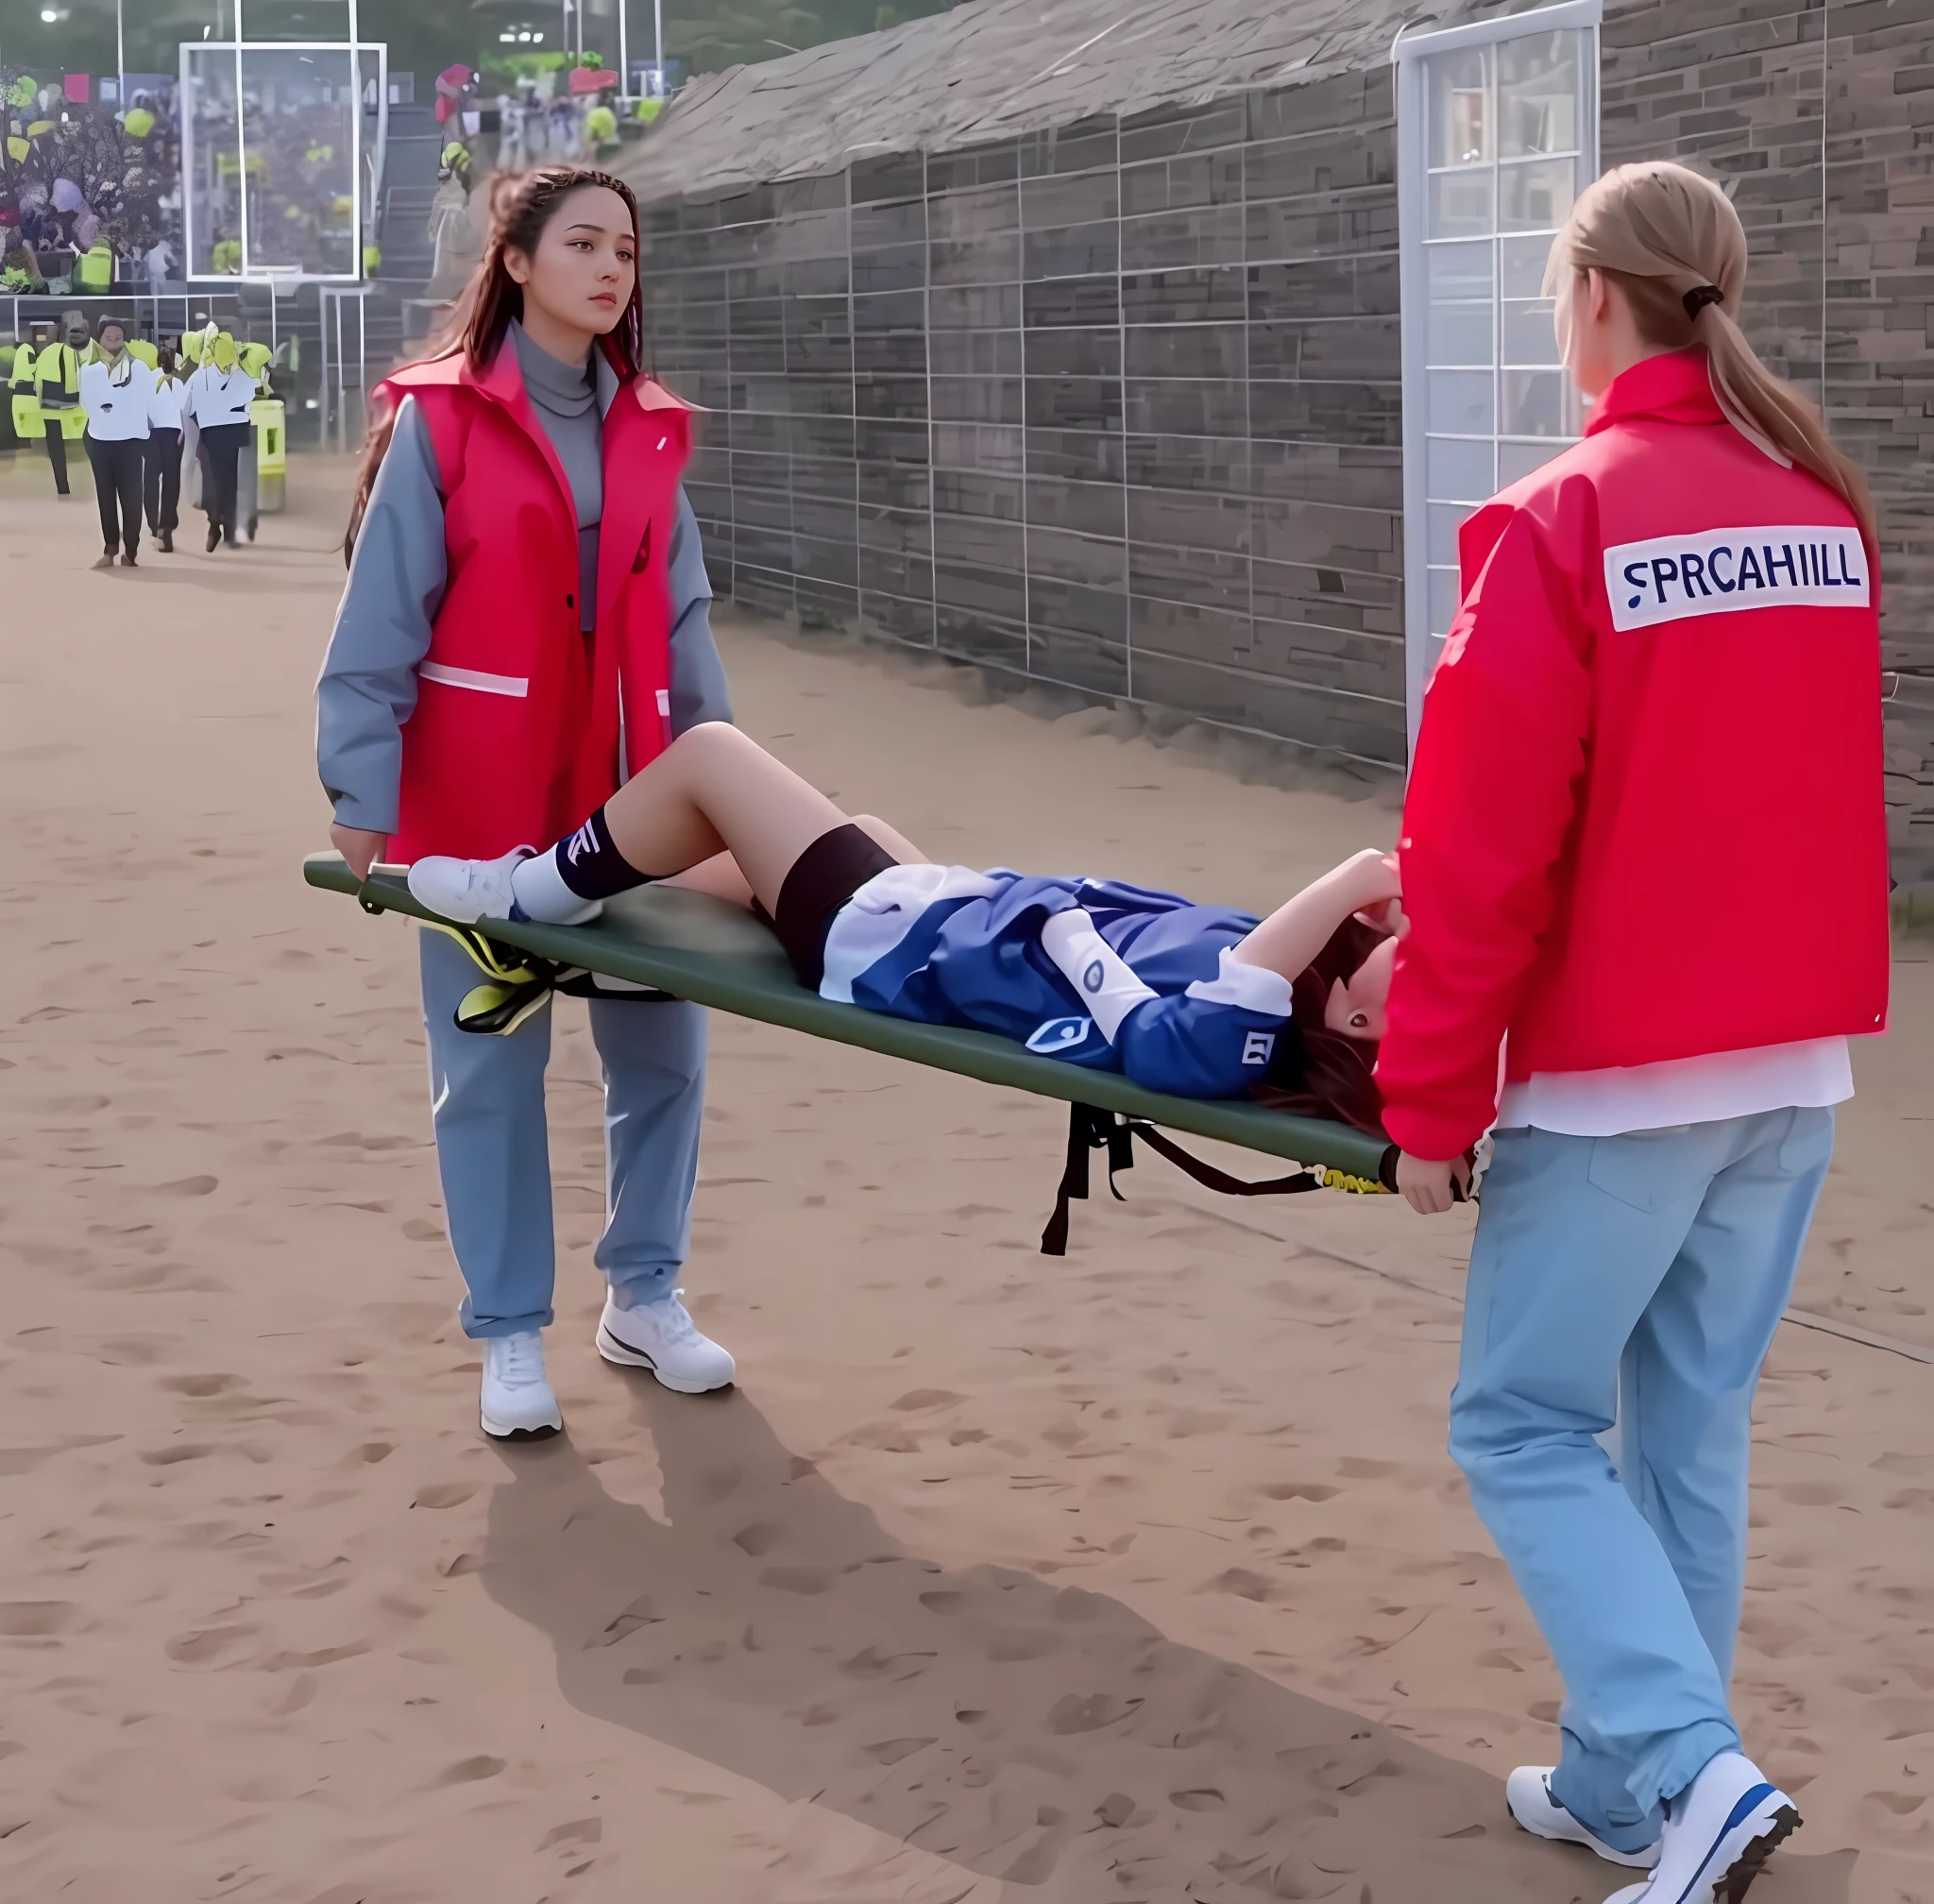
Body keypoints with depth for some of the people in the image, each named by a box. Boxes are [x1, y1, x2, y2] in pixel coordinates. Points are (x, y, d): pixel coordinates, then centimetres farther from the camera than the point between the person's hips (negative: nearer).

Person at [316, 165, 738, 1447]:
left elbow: (681, 623, 11)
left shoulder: (649, 432, 7)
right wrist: (362, 793, -10)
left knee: (663, 1048, 7)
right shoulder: (441, 419, -8)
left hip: (626, 793, 4)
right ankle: (511, 1336, 16)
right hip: (481, 797, -4)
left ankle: (645, 1296, 24)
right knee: (492, 1066, 5)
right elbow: (382, 619, -8)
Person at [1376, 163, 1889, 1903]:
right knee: (1696, 1424, 15)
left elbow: (1483, 843, -15)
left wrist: (1430, 1096, -8)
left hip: (1619, 1072, -6)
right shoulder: (1829, 516, 6)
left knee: (1523, 1424, 6)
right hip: (1798, 1060, 7)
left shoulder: (1561, 526, -14)